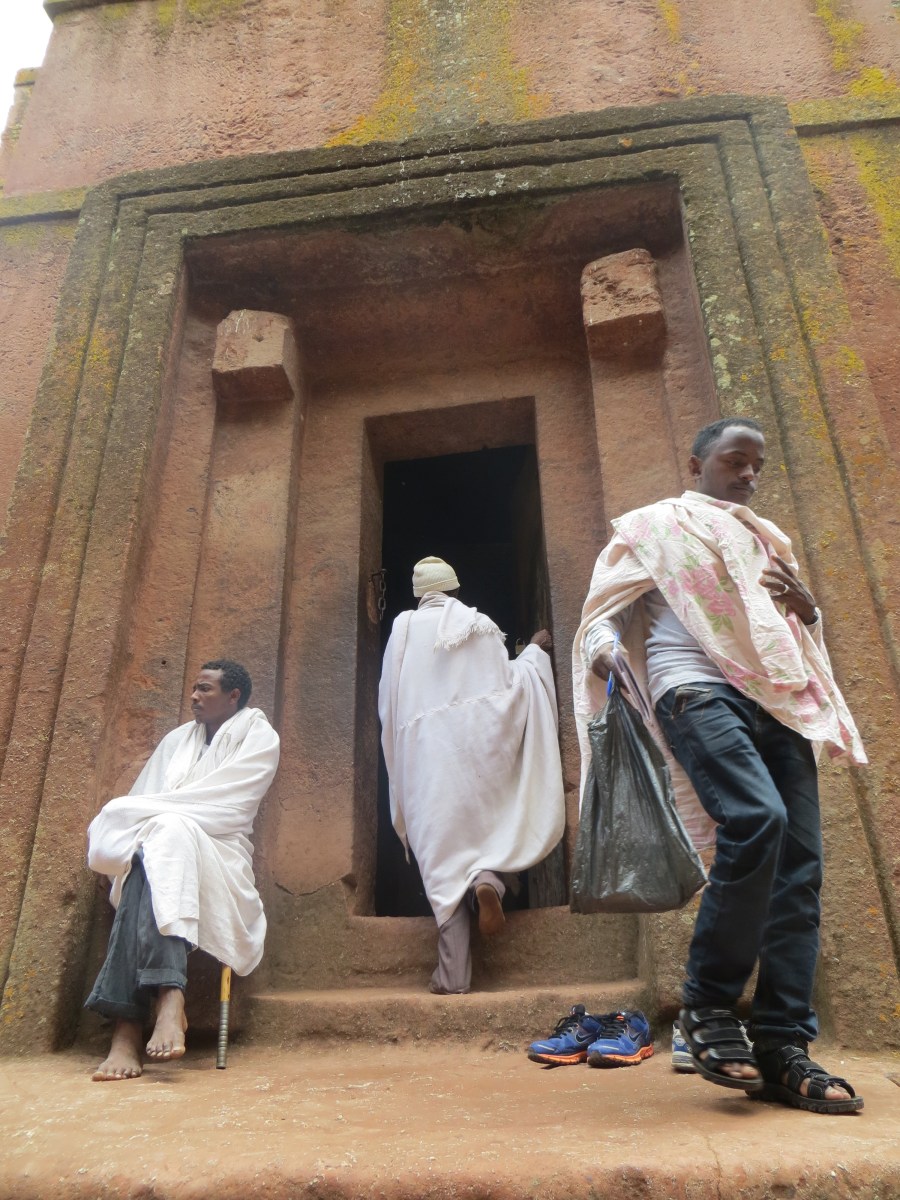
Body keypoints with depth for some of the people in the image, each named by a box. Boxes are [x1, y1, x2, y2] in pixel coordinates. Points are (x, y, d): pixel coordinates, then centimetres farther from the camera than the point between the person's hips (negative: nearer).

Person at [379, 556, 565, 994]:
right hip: (478, 744, 1)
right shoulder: (480, 625, 6)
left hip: (425, 750, 0)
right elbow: (509, 684, 7)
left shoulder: (403, 629, 5)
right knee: (488, 824, 19)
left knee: (441, 856, 1)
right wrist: (535, 653, 24)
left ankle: (453, 974, -1)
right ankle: (486, 877, -15)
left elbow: (387, 702, 7)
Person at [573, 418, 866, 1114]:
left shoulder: (766, 540, 30)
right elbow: (606, 608, 7)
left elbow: (803, 634, 34)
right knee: (757, 820, -28)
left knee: (800, 862, -5)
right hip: (698, 688, -6)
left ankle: (782, 1047, 2)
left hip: (778, 699, 6)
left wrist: (805, 603, 11)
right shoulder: (655, 526, 15)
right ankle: (708, 1005, -10)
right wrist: (605, 648, -16)